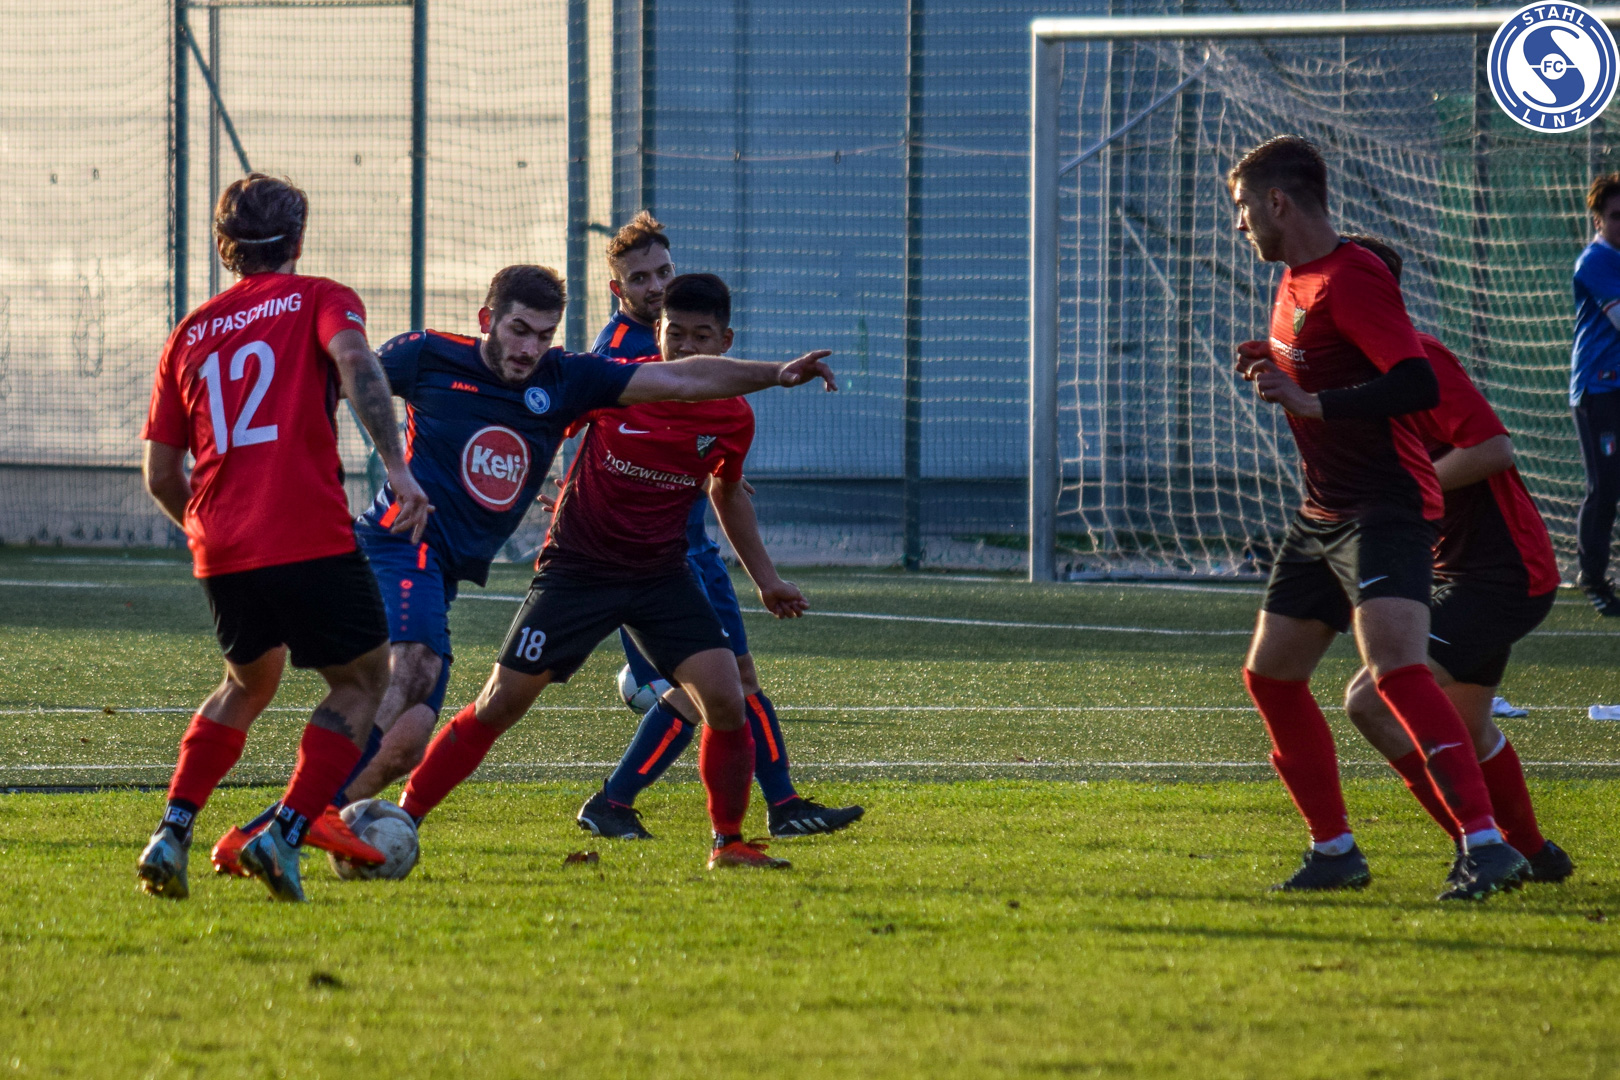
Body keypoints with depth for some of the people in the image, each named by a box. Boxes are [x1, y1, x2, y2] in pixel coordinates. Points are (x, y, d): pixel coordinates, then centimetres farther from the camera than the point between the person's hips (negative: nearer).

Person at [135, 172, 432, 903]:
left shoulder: (190, 334, 19)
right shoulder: (318, 300, 7)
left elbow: (160, 474, 18)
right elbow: (354, 360, -17)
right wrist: (397, 467, -23)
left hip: (221, 551, 5)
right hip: (312, 539, -5)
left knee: (248, 685, 27)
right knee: (362, 680, 12)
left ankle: (172, 834, 10)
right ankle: (285, 836, -5)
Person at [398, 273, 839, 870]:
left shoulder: (733, 417, -3)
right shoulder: (615, 384, -12)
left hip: (662, 574, 2)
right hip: (576, 569, -2)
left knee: (726, 701, -14)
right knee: (499, 705, -5)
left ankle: (728, 843, 2)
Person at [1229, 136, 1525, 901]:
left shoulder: (1351, 279, -17)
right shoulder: (1295, 283, 13)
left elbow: (1417, 385, -27)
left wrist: (1313, 403, -34)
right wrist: (1273, 370, 7)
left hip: (1386, 510, -11)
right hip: (1323, 515, 11)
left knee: (1395, 665, -26)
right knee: (1269, 673, 12)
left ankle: (1487, 845, -30)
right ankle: (1335, 852, 21)